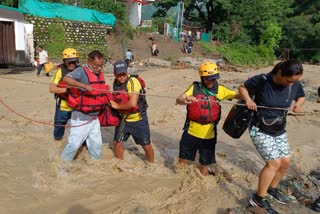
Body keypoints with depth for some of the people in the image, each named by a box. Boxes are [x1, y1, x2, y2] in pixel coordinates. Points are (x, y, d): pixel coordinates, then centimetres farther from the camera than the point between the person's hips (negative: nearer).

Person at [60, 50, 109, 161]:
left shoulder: (100, 74, 6)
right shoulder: (81, 71, -16)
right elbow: (66, 79, -33)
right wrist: (84, 86, -42)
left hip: (94, 117, 7)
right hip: (81, 117, -7)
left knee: (96, 144, 19)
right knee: (74, 143, 5)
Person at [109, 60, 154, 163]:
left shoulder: (132, 81, -22)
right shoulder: (115, 83, 0)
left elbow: (132, 103, -30)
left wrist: (117, 106, -18)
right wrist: (111, 103, -1)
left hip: (138, 119, -5)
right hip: (123, 119, 6)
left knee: (146, 145, 6)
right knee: (117, 143, 8)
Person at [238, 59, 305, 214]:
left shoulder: (295, 85, -8)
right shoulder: (261, 80, -21)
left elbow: (301, 97, 13)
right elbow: (242, 87, -5)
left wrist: (298, 104, -10)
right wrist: (248, 99, -24)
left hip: (279, 131, 6)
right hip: (260, 130, -6)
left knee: (285, 162, 10)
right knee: (274, 162, -13)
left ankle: (272, 188, 37)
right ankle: (258, 199, 2)